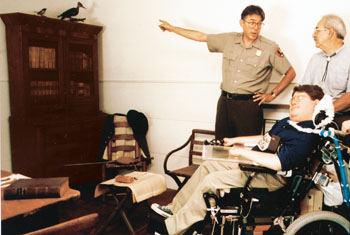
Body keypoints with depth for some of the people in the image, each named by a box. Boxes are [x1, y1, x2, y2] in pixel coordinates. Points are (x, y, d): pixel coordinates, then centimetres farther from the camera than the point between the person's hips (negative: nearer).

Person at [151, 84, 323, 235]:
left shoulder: (307, 134, -19)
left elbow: (280, 162, -30)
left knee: (211, 180, -19)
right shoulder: (286, 122, 14)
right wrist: (235, 140, 28)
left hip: (271, 176, -10)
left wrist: (242, 152, -25)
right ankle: (175, 208, 16)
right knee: (207, 166, 6)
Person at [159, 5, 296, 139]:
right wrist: (172, 28, 20)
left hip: (249, 105, -3)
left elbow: (291, 73, 5)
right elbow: (201, 36, 15)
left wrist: (272, 95, 1)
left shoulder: (270, 48, -3)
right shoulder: (229, 40, 7)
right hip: (225, 102, 4)